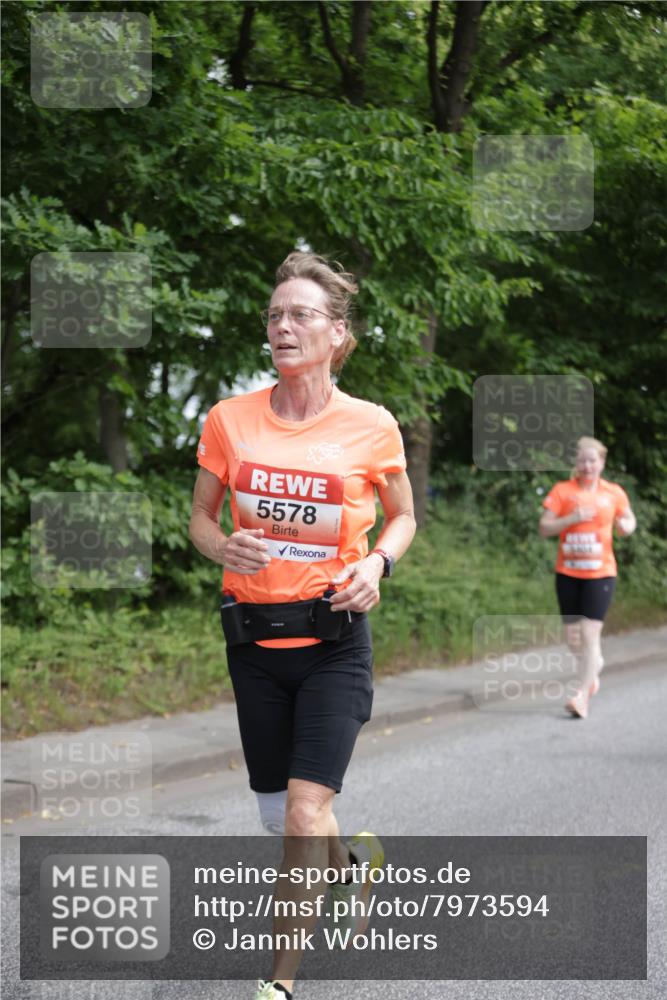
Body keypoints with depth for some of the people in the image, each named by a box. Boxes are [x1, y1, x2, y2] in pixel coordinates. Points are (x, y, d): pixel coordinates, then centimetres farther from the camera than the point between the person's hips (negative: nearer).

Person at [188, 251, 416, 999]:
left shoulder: (371, 426, -6)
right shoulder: (229, 419, -2)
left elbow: (404, 517, 9)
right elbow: (201, 517, 9)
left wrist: (377, 563, -11)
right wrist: (224, 548, -14)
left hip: (334, 639, -3)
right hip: (254, 635, 3)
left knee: (306, 811, -13)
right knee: (278, 817, 13)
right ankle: (354, 858, 47)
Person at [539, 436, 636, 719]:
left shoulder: (615, 493, 1)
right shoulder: (562, 491, -2)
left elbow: (629, 520, 17)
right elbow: (544, 528, -5)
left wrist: (626, 525, -7)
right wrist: (572, 518, -21)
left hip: (600, 574, -2)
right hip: (567, 573, 2)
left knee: (589, 634, -13)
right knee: (573, 638, 8)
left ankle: (582, 696, -12)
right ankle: (594, 666, 39)